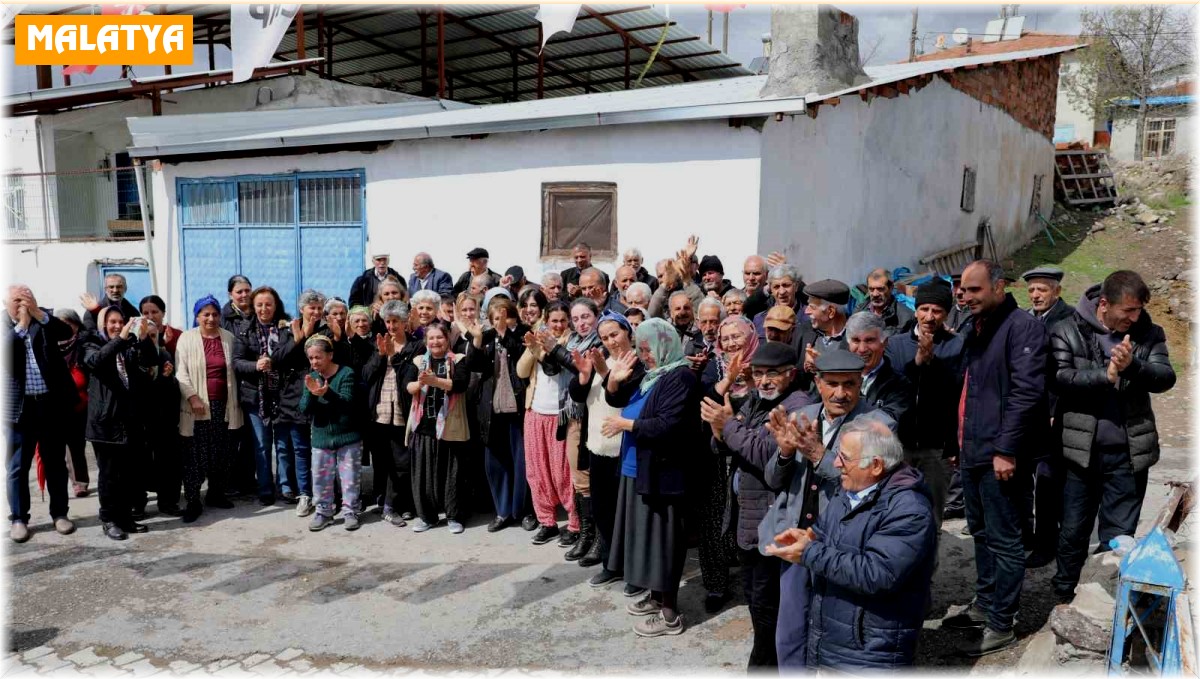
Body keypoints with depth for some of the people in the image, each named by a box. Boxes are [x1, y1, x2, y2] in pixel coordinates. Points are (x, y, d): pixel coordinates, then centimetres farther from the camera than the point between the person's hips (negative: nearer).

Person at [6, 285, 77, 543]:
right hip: (19, 406, -1)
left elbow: (67, 332, -12)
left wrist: (38, 314, -23)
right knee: (18, 466, 6)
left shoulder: (44, 319, 5)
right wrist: (21, 324, -21)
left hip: (50, 403, 1)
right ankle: (18, 519, 16)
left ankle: (59, 513, 20)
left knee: (55, 462, 10)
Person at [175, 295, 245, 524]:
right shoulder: (187, 338, -1)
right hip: (198, 405, -3)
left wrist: (235, 401, 8)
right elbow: (181, 372, -5)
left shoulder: (229, 337, 9)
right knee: (195, 455, -2)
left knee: (222, 452, 9)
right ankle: (193, 501, 4)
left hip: (224, 404, 3)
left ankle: (216, 494, 23)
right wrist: (192, 397, -15)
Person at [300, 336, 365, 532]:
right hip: (321, 437, 4)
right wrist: (311, 393, -26)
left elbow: (348, 403, -21)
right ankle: (323, 512, 23)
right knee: (321, 479, 9)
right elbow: (304, 409, -5)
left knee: (349, 478, 4)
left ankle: (350, 512, 17)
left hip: (348, 437, -4)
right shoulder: (311, 377, 2)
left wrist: (327, 393, -38)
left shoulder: (346, 374, -12)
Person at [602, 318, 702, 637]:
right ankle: (656, 596, 32)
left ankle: (670, 614, 8)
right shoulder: (652, 374, 12)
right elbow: (617, 399, 19)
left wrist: (626, 424, -15)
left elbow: (667, 426, -26)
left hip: (661, 473, -9)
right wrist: (614, 380, -3)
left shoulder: (680, 377, -17)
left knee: (661, 538, -2)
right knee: (648, 536, 17)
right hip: (639, 468, 9)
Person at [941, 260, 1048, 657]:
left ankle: (1000, 626, 9)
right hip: (971, 453, 9)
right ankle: (984, 606, 30)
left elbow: (1027, 391, -20)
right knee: (981, 534, 18)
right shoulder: (975, 330, 16)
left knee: (1003, 541, 0)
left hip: (999, 456, -9)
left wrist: (1006, 449, -22)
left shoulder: (1022, 327, -11)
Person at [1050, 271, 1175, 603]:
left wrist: (1133, 366, -27)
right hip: (1081, 450, -1)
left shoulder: (1149, 334, 3)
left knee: (1119, 536, 9)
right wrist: (1107, 375, -24)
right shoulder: (1068, 331, -4)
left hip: (1129, 453, 2)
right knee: (1073, 531, 11)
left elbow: (1166, 377, -9)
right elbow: (1060, 378, -15)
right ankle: (1064, 598, 28)